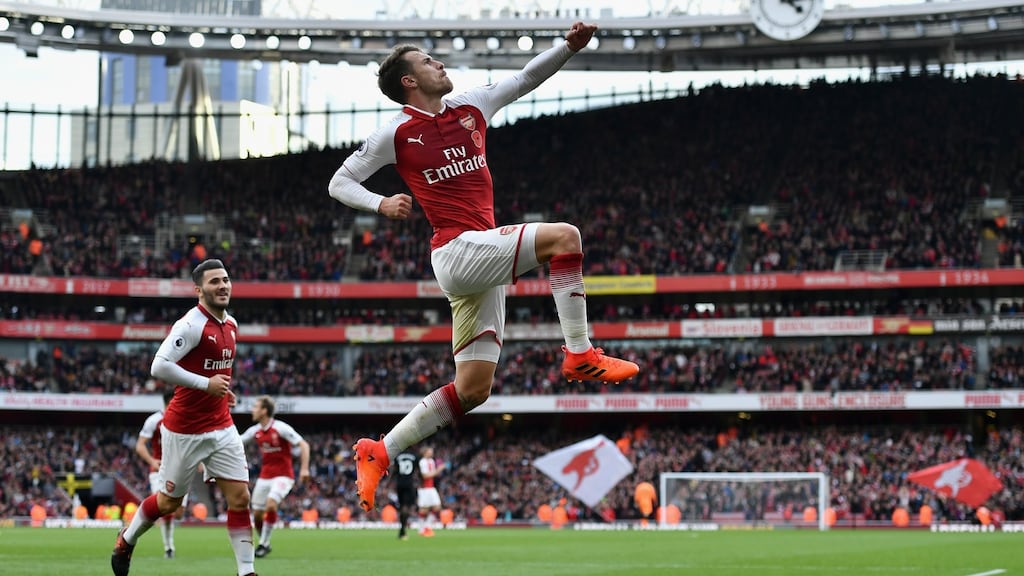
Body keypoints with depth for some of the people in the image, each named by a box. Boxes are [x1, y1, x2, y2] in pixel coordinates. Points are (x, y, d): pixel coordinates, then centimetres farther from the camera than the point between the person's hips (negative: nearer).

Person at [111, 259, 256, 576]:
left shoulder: (231, 324, 8)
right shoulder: (191, 325, -18)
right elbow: (159, 367, -27)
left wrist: (224, 391, 10)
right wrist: (206, 384, -26)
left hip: (221, 427, 6)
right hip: (185, 431, -6)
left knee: (240, 498, -3)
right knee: (169, 502, 9)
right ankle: (127, 539, 35)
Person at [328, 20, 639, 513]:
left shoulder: (470, 108, 16)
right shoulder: (398, 132, 1)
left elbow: (527, 77, 19)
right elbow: (339, 183, 5)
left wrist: (569, 47, 3)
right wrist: (381, 204, -15)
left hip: (482, 264, 7)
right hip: (458, 248, -7)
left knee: (473, 389, 5)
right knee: (563, 236, -20)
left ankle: (377, 453, 9)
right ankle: (580, 356, -17)